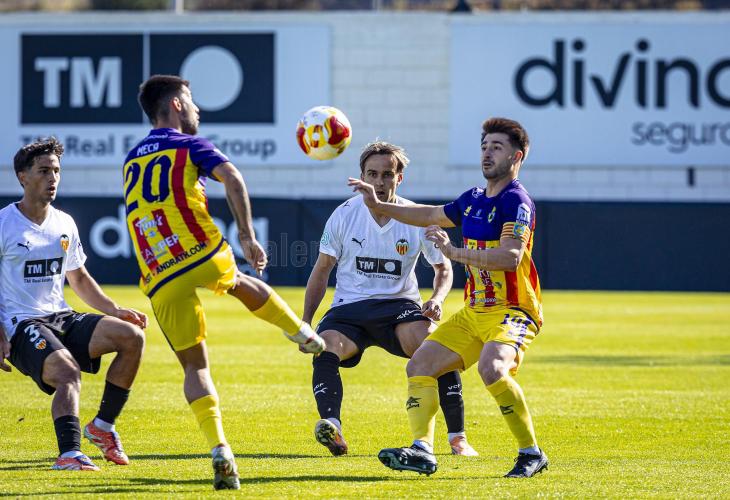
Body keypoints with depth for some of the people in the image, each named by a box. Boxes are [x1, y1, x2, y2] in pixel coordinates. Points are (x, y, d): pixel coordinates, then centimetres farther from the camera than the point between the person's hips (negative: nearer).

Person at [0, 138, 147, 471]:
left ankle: (102, 427, -2)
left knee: (132, 336, -12)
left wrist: (115, 311, 11)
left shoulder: (64, 224, 13)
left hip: (61, 318, 7)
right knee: (68, 372, -34)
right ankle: (69, 453, -45)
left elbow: (79, 279, 26)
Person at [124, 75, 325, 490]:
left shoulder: (132, 160, 22)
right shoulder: (190, 145, 4)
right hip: (204, 255, -3)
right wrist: (247, 235, -13)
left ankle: (219, 449, -10)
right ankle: (304, 334, 41)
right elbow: (231, 177, -14)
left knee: (194, 366, 6)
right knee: (243, 283, 33)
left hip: (160, 279, 3)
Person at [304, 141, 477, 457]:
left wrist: (437, 299, -10)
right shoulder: (344, 215, -2)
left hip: (398, 304, -1)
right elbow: (322, 270, 8)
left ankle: (457, 437, -19)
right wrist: (305, 321, 3)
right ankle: (332, 428, -47)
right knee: (325, 349, -31)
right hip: (349, 307, 1)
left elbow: (443, 268, 11)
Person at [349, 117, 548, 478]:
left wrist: (456, 253, -34)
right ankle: (422, 450, -9)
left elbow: (510, 257, -28)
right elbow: (432, 216, 32)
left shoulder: (516, 201, -13)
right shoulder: (473, 199, 13)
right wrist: (379, 206, 29)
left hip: (513, 312, -9)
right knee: (419, 365, 0)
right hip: (474, 312, 9)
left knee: (492, 368, -34)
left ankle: (531, 454, -21)